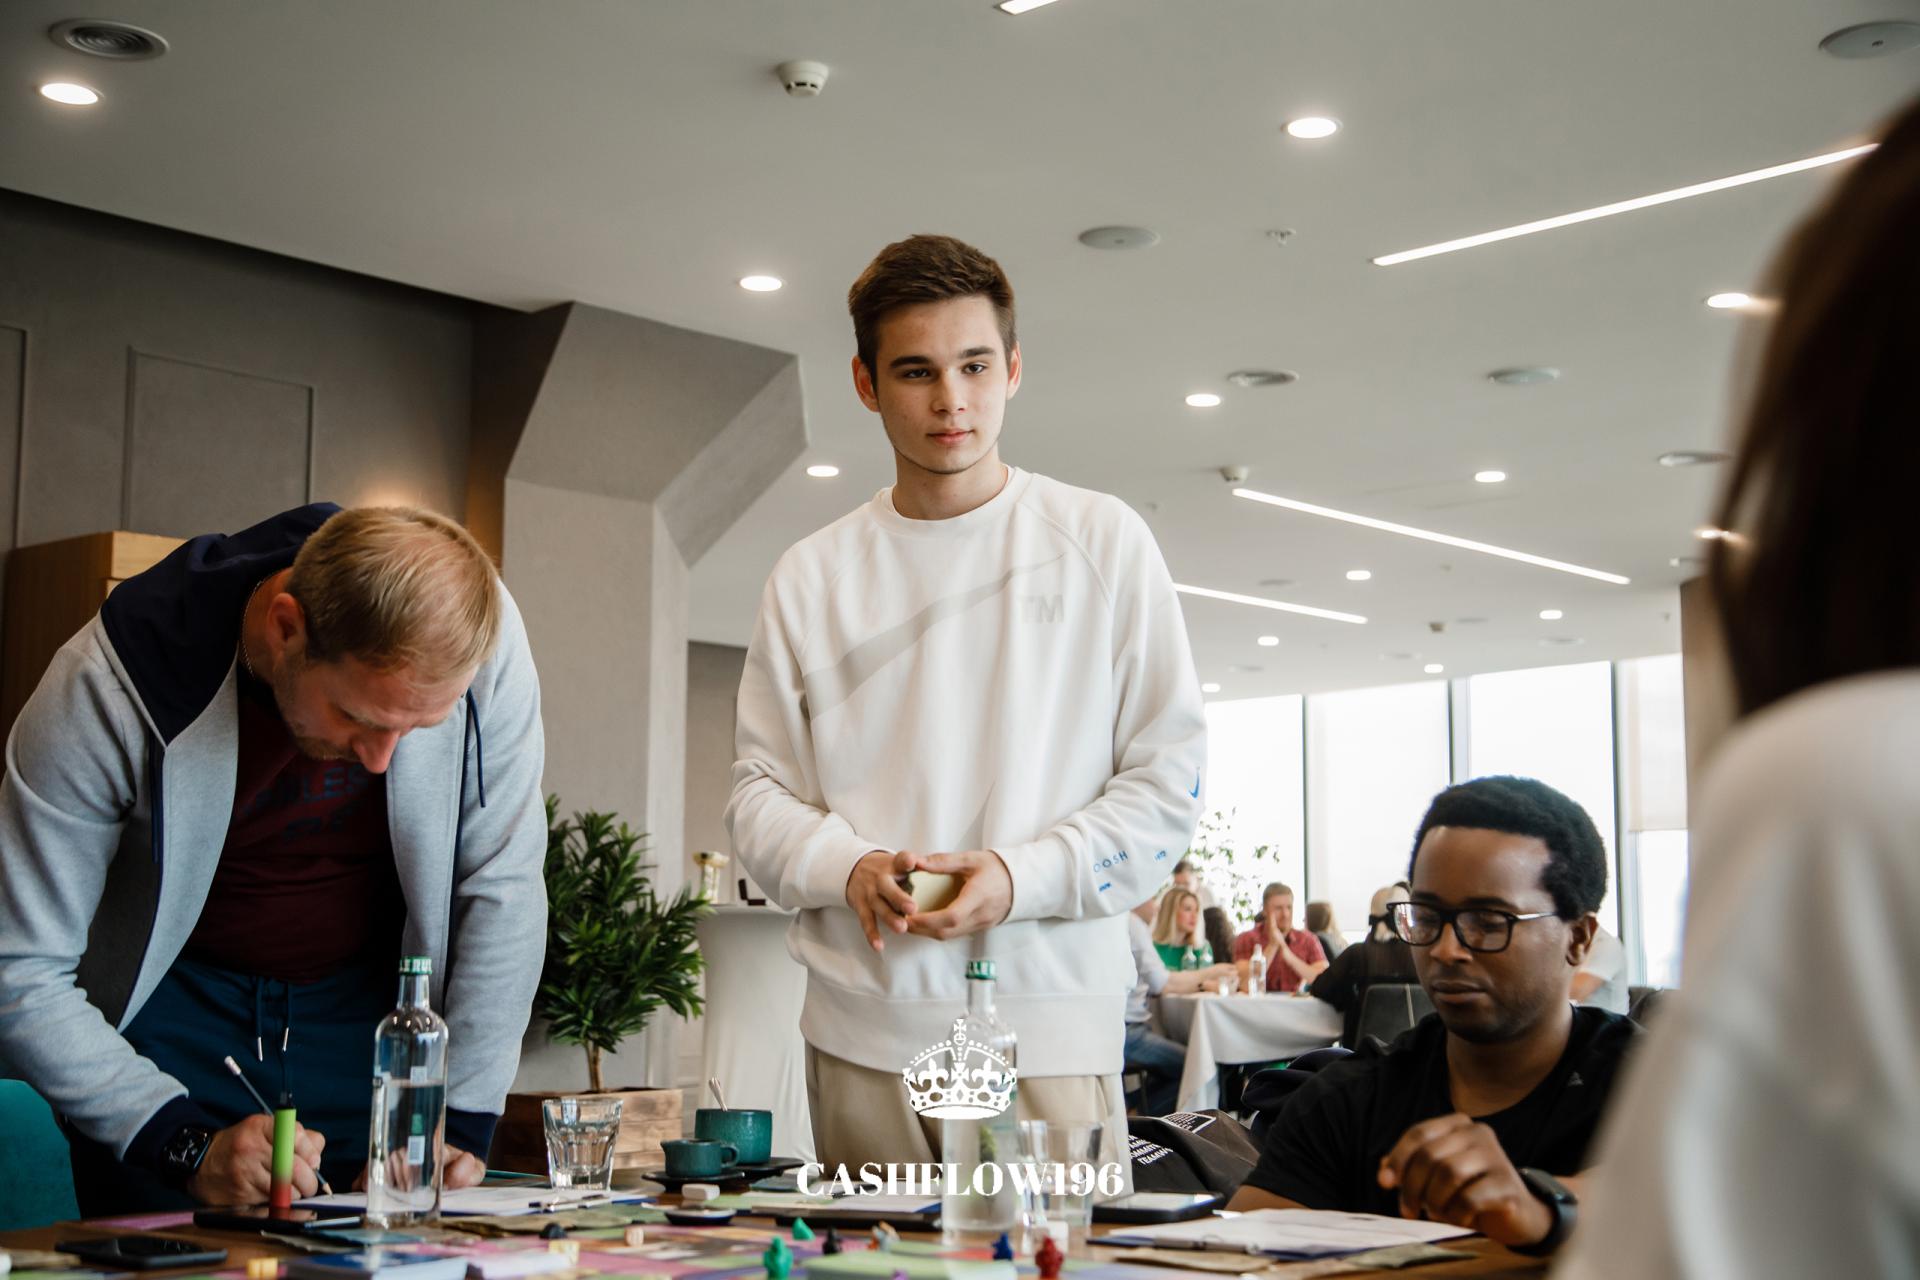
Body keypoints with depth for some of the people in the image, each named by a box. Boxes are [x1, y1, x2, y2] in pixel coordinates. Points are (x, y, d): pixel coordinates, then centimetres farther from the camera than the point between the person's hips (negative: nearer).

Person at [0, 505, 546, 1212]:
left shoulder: (481, 638, -24)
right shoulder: (108, 686, -28)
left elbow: (500, 888, -13)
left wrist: (462, 1120, -13)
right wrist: (185, 1144, -29)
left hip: (367, 1005, 2)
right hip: (174, 1006, -1)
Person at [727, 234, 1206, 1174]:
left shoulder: (1102, 541, 5)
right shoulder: (812, 577, 10)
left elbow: (1168, 777, 2)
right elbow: (761, 789, 11)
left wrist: (1022, 876, -12)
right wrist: (847, 868, -10)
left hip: (1048, 1022, -2)